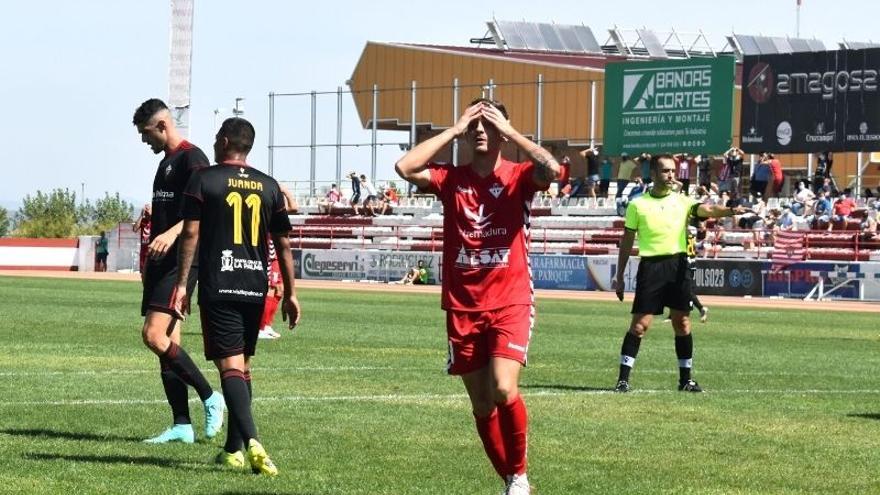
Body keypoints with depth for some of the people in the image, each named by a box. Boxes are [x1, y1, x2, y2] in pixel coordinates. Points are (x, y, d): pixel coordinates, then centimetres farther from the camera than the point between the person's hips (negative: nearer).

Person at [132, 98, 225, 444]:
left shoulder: (192, 158, -10)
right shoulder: (166, 162, 20)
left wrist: (172, 233, -36)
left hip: (181, 260, -10)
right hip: (161, 262, 10)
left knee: (154, 336, -19)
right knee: (166, 342, 6)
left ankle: (210, 398, -9)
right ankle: (182, 426, 8)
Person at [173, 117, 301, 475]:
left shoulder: (204, 180, -1)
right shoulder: (269, 186, 11)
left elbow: (191, 234, -6)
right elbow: (283, 243, 11)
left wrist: (182, 284, -4)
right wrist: (290, 293, 16)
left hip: (218, 288, -4)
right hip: (255, 287, 4)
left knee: (230, 366, -11)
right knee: (242, 365, 16)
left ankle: (251, 441, -30)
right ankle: (234, 448, 20)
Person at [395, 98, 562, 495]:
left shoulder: (518, 178, -1)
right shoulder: (451, 179, 4)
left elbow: (552, 169, -23)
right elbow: (404, 167, -12)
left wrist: (509, 130, -13)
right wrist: (453, 131, -7)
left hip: (510, 304, -3)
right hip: (462, 308, 3)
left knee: (504, 390, -21)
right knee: (481, 405, 8)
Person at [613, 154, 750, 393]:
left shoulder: (682, 201, 7)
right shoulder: (638, 205, 4)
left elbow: (707, 209, -11)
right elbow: (627, 242, 8)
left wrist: (730, 210, -32)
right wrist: (620, 277, 7)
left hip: (677, 265, 2)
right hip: (650, 266, -2)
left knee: (682, 324, 4)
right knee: (639, 324, -6)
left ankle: (685, 378, 14)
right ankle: (623, 378, -2)